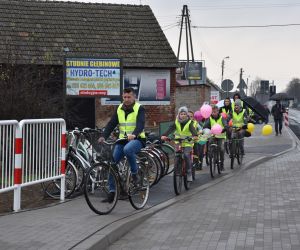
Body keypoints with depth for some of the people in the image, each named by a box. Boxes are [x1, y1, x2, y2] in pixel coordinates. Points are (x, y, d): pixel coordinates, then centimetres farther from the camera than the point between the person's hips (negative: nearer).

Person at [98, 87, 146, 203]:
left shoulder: (139, 108, -6)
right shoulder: (119, 109, 9)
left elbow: (140, 124, -22)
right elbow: (111, 123, 2)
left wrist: (134, 134, -42)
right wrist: (104, 136, -15)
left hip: (137, 139, -5)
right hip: (122, 140, 5)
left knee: (128, 149, -39)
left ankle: (135, 174, -16)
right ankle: (112, 192, 0)